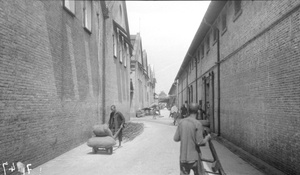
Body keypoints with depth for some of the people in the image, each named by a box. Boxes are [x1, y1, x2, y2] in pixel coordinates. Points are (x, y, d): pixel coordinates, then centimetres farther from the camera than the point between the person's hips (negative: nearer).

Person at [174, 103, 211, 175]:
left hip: (183, 157, 4)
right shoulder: (197, 124, -14)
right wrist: (207, 137, 4)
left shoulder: (182, 122, 0)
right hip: (194, 157, -3)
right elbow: (200, 142, -14)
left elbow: (176, 138, 3)